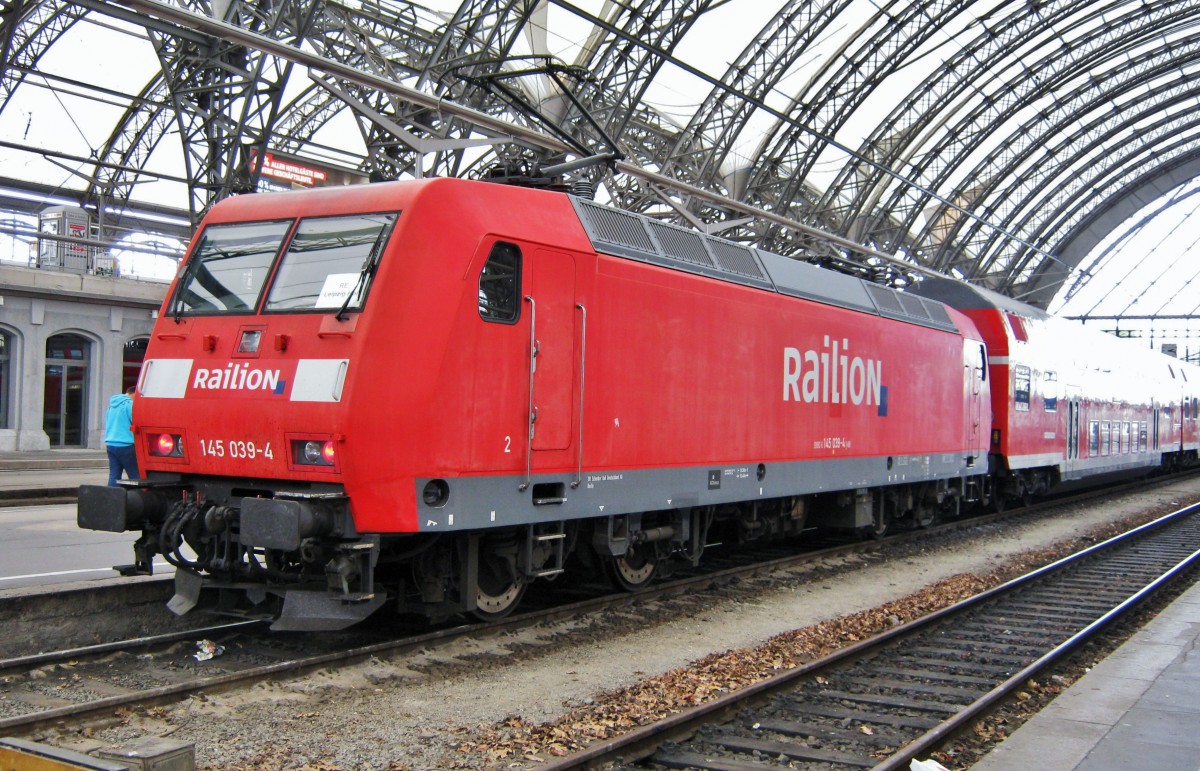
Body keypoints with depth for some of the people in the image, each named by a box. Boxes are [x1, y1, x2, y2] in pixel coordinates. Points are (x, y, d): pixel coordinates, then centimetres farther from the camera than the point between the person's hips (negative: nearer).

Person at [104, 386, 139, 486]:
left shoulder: (112, 405, 18)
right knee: (135, 476, -4)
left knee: (114, 475, 7)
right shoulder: (130, 404, -9)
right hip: (125, 445, -8)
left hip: (110, 444, 8)